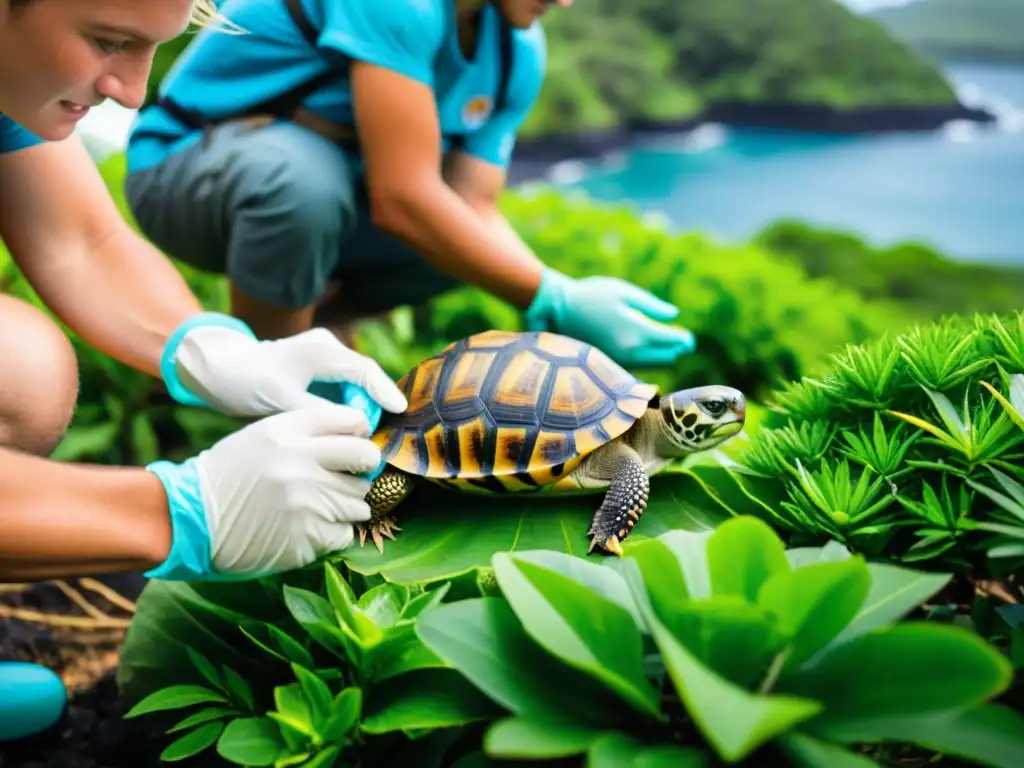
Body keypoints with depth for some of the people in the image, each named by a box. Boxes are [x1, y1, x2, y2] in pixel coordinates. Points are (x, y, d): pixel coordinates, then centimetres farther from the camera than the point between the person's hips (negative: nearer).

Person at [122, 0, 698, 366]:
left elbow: (474, 210, -8)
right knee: (304, 181, -37)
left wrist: (572, 304, -23)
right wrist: (560, 302, -33)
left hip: (320, 179, 8)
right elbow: (401, 201, -35)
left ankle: (295, 322, 4)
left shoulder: (518, 50, -4)